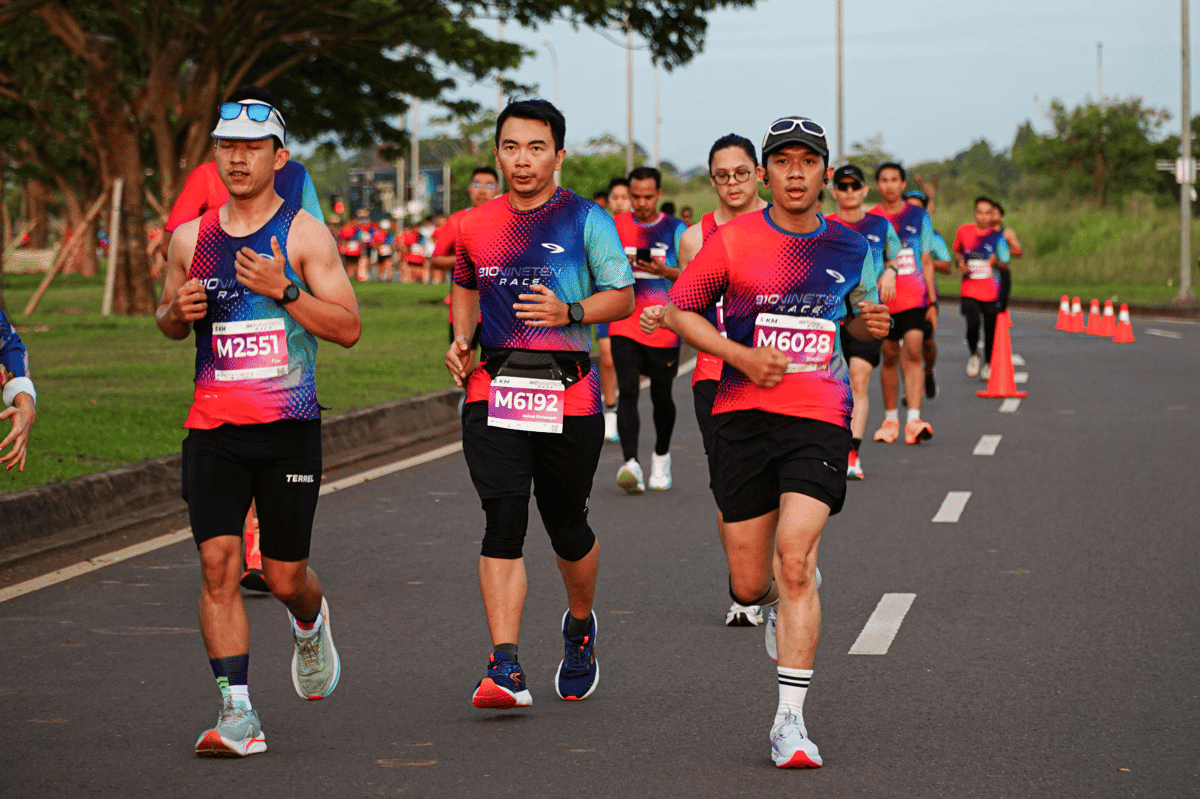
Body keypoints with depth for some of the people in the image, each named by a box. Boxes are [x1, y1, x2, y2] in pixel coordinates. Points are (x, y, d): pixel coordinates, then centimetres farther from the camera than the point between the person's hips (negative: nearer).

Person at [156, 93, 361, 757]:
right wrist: (179, 311, -1)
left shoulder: (304, 234, -2)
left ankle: (310, 625, 41)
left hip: (289, 428, -2)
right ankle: (237, 713, -9)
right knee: (218, 563, -11)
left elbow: (348, 328, -5)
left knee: (284, 574, 4)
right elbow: (167, 323, 22)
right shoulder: (191, 237, 9)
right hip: (212, 428, 2)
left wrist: (285, 289, -18)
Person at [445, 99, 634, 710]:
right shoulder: (475, 226, 9)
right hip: (493, 389, 1)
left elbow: (622, 296, 2)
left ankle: (580, 625, 40)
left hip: (569, 395, -1)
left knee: (566, 525, 10)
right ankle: (506, 668, -17)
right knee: (503, 521, -13)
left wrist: (568, 312, -15)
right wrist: (461, 338, 9)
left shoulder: (586, 220, 0)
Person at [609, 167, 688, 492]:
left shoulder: (676, 230, 1)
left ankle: (661, 457, 34)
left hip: (664, 328, 0)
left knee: (661, 396, 11)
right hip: (625, 327, 0)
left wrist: (663, 270, -17)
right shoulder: (616, 227, 7)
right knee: (627, 392, -14)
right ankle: (630, 464, -22)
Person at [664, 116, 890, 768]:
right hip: (744, 414, 0)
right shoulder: (731, 240, -1)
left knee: (794, 562, -17)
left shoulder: (850, 248, 8)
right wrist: (742, 354, -10)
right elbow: (678, 310, 4)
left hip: (819, 419, 0)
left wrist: (871, 324, 0)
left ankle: (789, 722, -13)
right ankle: (781, 603, 45)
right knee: (749, 585, 5)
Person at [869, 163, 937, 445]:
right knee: (889, 357, 7)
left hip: (915, 297, -1)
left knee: (913, 352, -15)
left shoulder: (918, 216, 7)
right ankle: (890, 418, 21)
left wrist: (932, 302, 4)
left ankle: (914, 420, -22)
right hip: (883, 300, 1)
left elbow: (926, 262, 9)